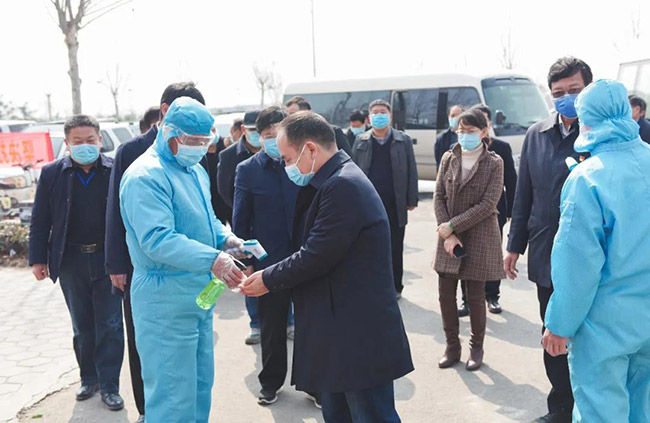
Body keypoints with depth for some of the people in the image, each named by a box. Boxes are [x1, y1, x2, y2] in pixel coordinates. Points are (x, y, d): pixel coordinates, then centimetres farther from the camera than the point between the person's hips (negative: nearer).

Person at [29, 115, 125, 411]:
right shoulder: (52, 173, -1)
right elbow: (40, 220, 3)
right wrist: (38, 259, 1)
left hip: (108, 260, -2)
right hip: (71, 261, 2)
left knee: (110, 326, 4)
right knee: (82, 327, 16)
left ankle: (109, 386, 15)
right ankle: (89, 378, 32)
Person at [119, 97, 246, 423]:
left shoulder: (196, 170, 12)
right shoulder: (146, 176, -19)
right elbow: (157, 239, -29)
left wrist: (225, 238, 1)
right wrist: (212, 259, -39)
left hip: (201, 293, 9)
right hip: (166, 300, -9)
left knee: (201, 383, 20)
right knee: (173, 396, 0)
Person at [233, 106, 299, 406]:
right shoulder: (247, 170, -1)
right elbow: (241, 220, 0)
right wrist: (245, 262, -3)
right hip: (269, 261, 0)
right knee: (272, 328, 14)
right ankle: (271, 382, 32)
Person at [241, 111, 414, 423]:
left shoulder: (343, 186, -21)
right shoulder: (335, 182, 11)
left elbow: (316, 256, -21)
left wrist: (269, 280, -7)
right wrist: (266, 269, 7)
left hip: (360, 336, -10)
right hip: (340, 332, 10)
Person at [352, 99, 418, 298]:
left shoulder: (403, 140, 4)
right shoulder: (361, 141, 6)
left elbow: (411, 172, 3)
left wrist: (412, 200, -1)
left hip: (395, 206, -1)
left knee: (395, 248, 8)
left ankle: (395, 287, 21)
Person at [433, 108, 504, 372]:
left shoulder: (494, 163, -6)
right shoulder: (448, 158, 4)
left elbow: (488, 204, -13)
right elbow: (439, 197, 2)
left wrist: (452, 226, -15)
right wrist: (447, 234, -10)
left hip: (478, 238, -3)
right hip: (449, 238, 3)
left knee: (475, 296, 5)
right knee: (446, 293, 6)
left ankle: (476, 348, 23)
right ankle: (452, 346, 23)